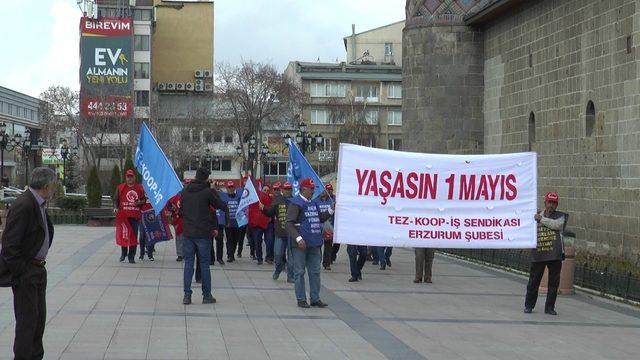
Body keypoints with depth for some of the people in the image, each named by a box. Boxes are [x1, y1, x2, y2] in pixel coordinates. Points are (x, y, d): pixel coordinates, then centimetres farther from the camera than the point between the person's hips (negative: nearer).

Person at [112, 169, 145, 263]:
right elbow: (115, 199, 7)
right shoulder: (120, 187, 6)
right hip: (123, 216, -1)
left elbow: (144, 199, 16)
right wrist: (115, 208, -9)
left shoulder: (140, 188, 10)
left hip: (135, 216, 1)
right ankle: (123, 253, 24)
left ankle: (131, 257, 5)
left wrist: (140, 202, -5)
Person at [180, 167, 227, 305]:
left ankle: (187, 295, 3)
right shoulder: (208, 191, -10)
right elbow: (221, 206, -4)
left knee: (188, 263, 7)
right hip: (204, 233, -3)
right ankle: (206, 295, 10)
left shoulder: (185, 191, 4)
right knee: (204, 264, 5)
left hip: (187, 233, 3)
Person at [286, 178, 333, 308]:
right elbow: (289, 223, -16)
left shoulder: (313, 203, 13)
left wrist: (331, 210, 9)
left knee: (315, 272, 10)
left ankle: (315, 298, 17)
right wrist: (298, 238, -25)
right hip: (301, 244, -7)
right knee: (300, 272, 2)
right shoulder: (296, 203, -10)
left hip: (314, 244, 8)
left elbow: (320, 218, 23)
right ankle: (301, 300, 8)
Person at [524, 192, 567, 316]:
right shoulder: (536, 215, 14)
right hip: (538, 253, 1)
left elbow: (557, 224, -16)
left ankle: (549, 307, 14)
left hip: (555, 254, -1)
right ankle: (529, 305, 17)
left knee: (554, 282, 3)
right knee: (534, 280, 5)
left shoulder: (560, 216, 6)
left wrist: (541, 219, -11)